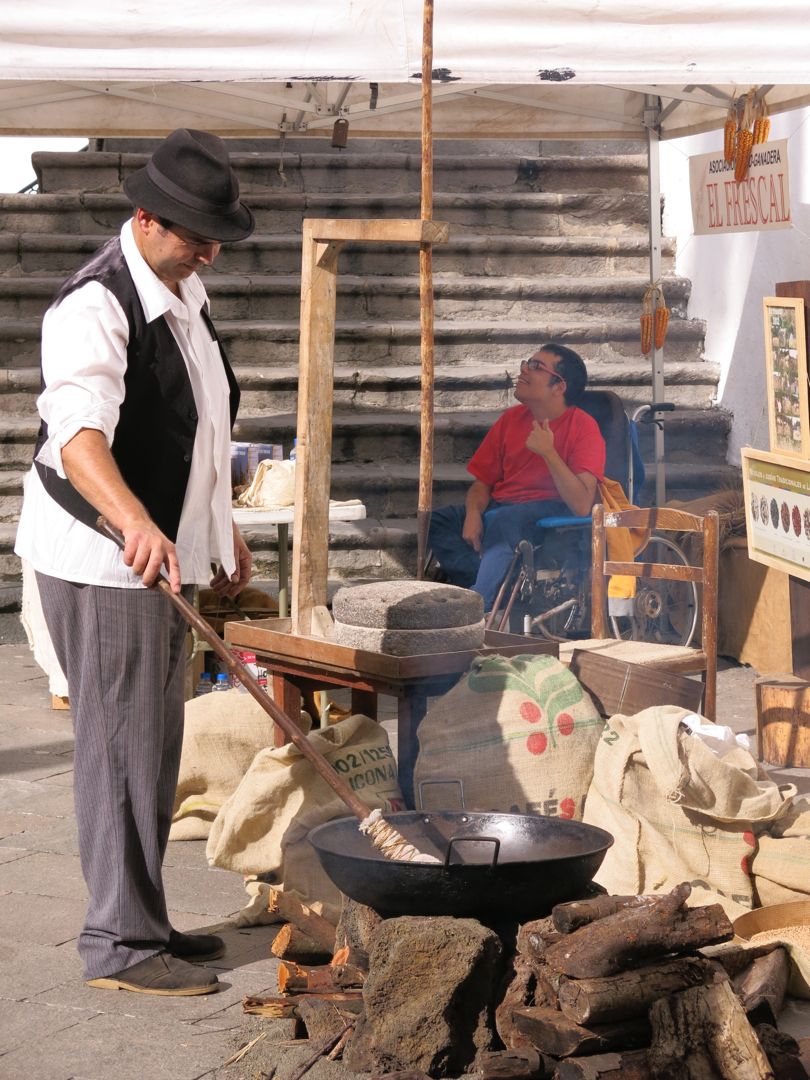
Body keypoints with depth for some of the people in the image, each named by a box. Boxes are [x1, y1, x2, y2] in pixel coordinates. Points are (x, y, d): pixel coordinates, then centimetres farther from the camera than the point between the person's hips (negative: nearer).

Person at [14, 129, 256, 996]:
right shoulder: (95, 306, -21)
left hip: (164, 552, 9)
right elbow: (80, 437, -37)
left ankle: (143, 922, 27)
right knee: (121, 747, -5)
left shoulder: (185, 291, 10)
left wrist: (222, 532, 23)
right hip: (100, 563, -9)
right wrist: (137, 525, -53)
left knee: (154, 748, 15)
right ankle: (120, 946, 3)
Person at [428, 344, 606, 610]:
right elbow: (482, 483, 12)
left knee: (503, 521, -38)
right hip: (498, 511, 7)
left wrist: (548, 452, -24)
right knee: (433, 520, -18)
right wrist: (473, 514, -11)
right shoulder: (511, 418, 11)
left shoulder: (583, 427, -7)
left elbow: (582, 505, -18)